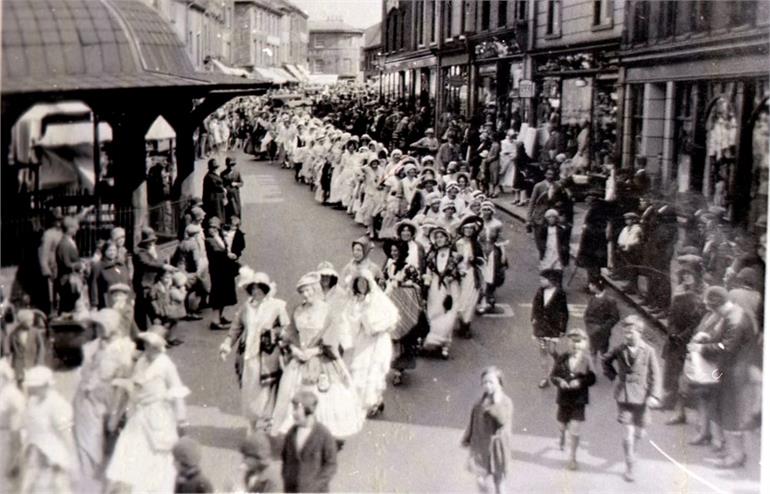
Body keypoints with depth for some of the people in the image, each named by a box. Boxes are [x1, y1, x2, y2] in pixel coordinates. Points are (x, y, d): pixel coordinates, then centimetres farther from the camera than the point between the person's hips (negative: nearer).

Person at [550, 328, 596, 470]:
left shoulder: (586, 360, -9)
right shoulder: (562, 359, -5)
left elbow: (592, 379, -7)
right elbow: (553, 376, 0)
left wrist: (580, 382, -24)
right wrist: (560, 381, -20)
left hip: (579, 399, -2)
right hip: (564, 398, 2)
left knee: (575, 430, -6)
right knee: (562, 426, 19)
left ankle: (572, 457, 9)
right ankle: (561, 440, 53)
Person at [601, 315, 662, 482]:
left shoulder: (648, 351, -6)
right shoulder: (619, 350, -1)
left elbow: (655, 375, -6)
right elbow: (605, 360, 18)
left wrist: (654, 396, -15)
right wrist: (612, 374, 7)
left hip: (641, 397, 0)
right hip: (624, 395, 0)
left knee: (639, 433, 11)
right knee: (628, 433, -5)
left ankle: (631, 452, 40)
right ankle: (629, 467, 2)